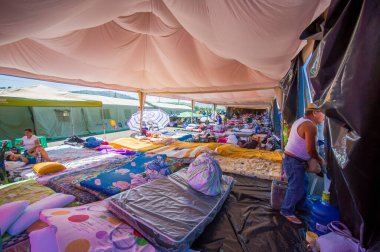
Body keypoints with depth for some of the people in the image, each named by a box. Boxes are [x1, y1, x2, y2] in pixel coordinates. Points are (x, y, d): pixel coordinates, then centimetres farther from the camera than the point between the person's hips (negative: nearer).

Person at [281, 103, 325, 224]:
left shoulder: (300, 121, 12)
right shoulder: (310, 126, -20)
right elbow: (311, 149, -20)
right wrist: (319, 160, -1)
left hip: (292, 158, 11)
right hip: (294, 161, -11)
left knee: (303, 182, 23)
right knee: (296, 187, 0)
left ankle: (301, 205, 40)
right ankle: (287, 211, 16)